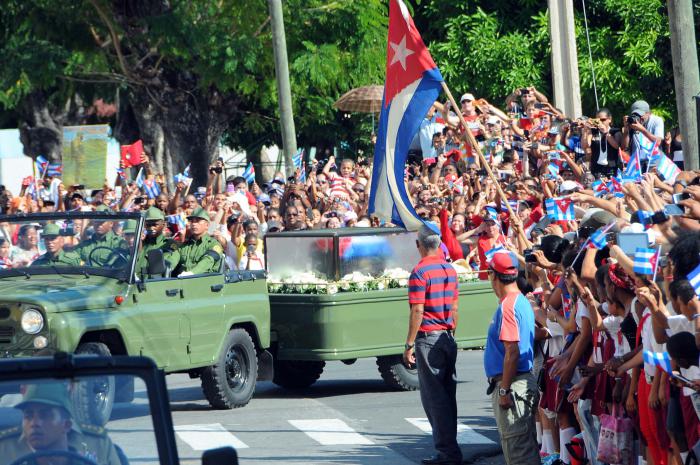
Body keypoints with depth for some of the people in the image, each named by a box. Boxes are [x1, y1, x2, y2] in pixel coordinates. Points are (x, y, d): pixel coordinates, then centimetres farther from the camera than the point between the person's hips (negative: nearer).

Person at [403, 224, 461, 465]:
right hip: (448, 338, 7)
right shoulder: (450, 269, 9)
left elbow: (417, 312, -17)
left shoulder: (420, 272, -14)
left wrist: (409, 345, -14)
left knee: (433, 397, -3)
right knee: (447, 395, 12)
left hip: (428, 338, -7)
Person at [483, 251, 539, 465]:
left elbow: (512, 351, -22)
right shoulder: (523, 301, 14)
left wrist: (504, 390, -20)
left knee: (516, 445, -8)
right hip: (525, 380, 10)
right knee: (524, 445, 14)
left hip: (511, 383, -10)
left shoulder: (508, 306, -17)